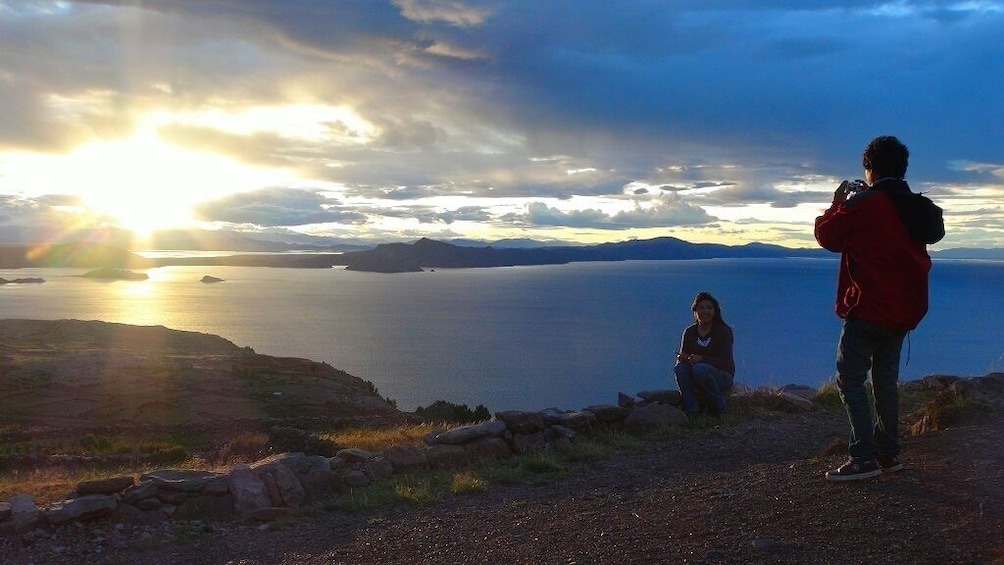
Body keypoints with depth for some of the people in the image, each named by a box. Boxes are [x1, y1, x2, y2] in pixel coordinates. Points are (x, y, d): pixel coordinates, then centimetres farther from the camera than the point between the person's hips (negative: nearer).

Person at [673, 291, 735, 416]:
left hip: (722, 378, -3)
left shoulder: (723, 332, -7)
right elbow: (681, 358, 3)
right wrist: (682, 358, -22)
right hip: (696, 381, 4)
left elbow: (726, 362, -15)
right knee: (680, 368, -26)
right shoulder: (689, 332, 5)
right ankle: (691, 410, -24)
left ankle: (718, 405, -13)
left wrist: (702, 359, -30)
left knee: (699, 368, -34)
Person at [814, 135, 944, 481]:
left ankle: (864, 458, -9)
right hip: (904, 311, 8)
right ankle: (889, 454, 20)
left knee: (850, 379, -4)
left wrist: (837, 204, 10)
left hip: (868, 309, -8)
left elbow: (827, 236, -8)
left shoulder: (864, 204, -15)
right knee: (886, 380, 16)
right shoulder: (916, 208, 9)